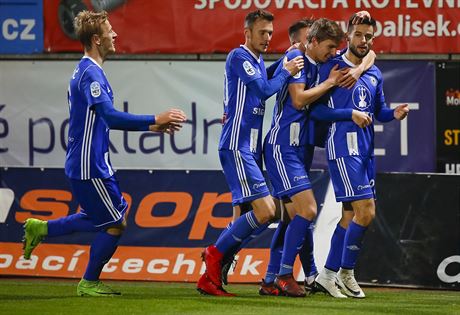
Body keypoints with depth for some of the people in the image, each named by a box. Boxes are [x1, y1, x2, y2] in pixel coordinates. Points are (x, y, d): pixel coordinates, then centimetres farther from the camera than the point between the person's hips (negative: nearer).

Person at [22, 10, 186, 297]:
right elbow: (110, 116, -29)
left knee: (102, 219, 21)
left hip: (92, 164, 10)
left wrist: (152, 126, 16)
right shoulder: (90, 73, -19)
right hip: (90, 168, -10)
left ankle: (40, 229, 22)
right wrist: (155, 120, -25)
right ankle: (89, 283, 12)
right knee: (116, 224, 0)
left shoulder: (89, 71, 14)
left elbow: (107, 119, 21)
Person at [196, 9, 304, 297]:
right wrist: (287, 72, -2)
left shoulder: (258, 61, 17)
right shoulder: (239, 56, -10)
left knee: (244, 218, 7)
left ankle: (210, 278, 8)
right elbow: (265, 89, -16)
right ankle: (216, 253, -5)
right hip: (237, 147, -10)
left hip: (251, 149, 10)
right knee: (265, 211, -18)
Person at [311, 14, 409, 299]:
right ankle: (346, 272, 0)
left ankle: (328, 275, 18)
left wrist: (394, 114, 2)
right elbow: (315, 108, -9)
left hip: (366, 150, 8)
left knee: (351, 215, 10)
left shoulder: (374, 74, 16)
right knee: (365, 211, -14)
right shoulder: (333, 68, -6)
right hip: (343, 148, -8)